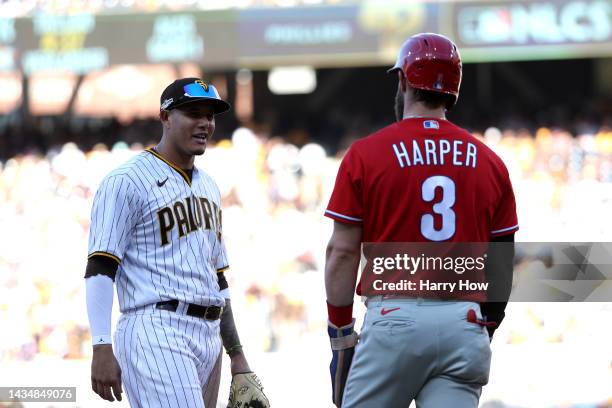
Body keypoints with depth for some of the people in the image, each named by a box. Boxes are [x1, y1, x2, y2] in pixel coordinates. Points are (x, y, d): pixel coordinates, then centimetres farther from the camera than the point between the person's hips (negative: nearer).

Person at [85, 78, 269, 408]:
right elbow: (99, 269, -11)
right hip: (157, 333, -9)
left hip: (209, 338, 9)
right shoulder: (126, 181, -4)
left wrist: (237, 356, 22)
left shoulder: (208, 187, 22)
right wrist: (102, 349, -21)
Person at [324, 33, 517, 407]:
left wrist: (340, 337, 5)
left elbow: (343, 252, -2)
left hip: (393, 317, -3)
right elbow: (502, 261, 12)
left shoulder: (366, 155, 0)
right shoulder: (489, 162, 10)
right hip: (466, 323, 3)